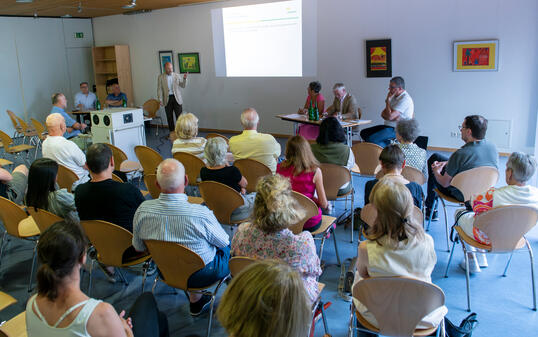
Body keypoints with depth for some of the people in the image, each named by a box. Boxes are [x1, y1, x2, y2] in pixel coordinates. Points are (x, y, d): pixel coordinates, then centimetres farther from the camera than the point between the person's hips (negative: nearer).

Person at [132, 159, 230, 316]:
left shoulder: (142, 210, -20)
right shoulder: (201, 214, -32)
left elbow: (139, 247, -2)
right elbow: (223, 241, -13)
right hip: (201, 276, -4)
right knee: (230, 247, 22)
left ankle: (195, 299, 31)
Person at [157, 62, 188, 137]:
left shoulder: (177, 75, 6)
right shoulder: (161, 77, 3)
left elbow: (183, 85, 4)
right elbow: (159, 89, 1)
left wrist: (184, 79, -14)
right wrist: (160, 100, -6)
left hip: (177, 98, 0)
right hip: (167, 99, 0)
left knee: (179, 116, -4)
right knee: (169, 117, 7)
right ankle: (171, 132, 17)